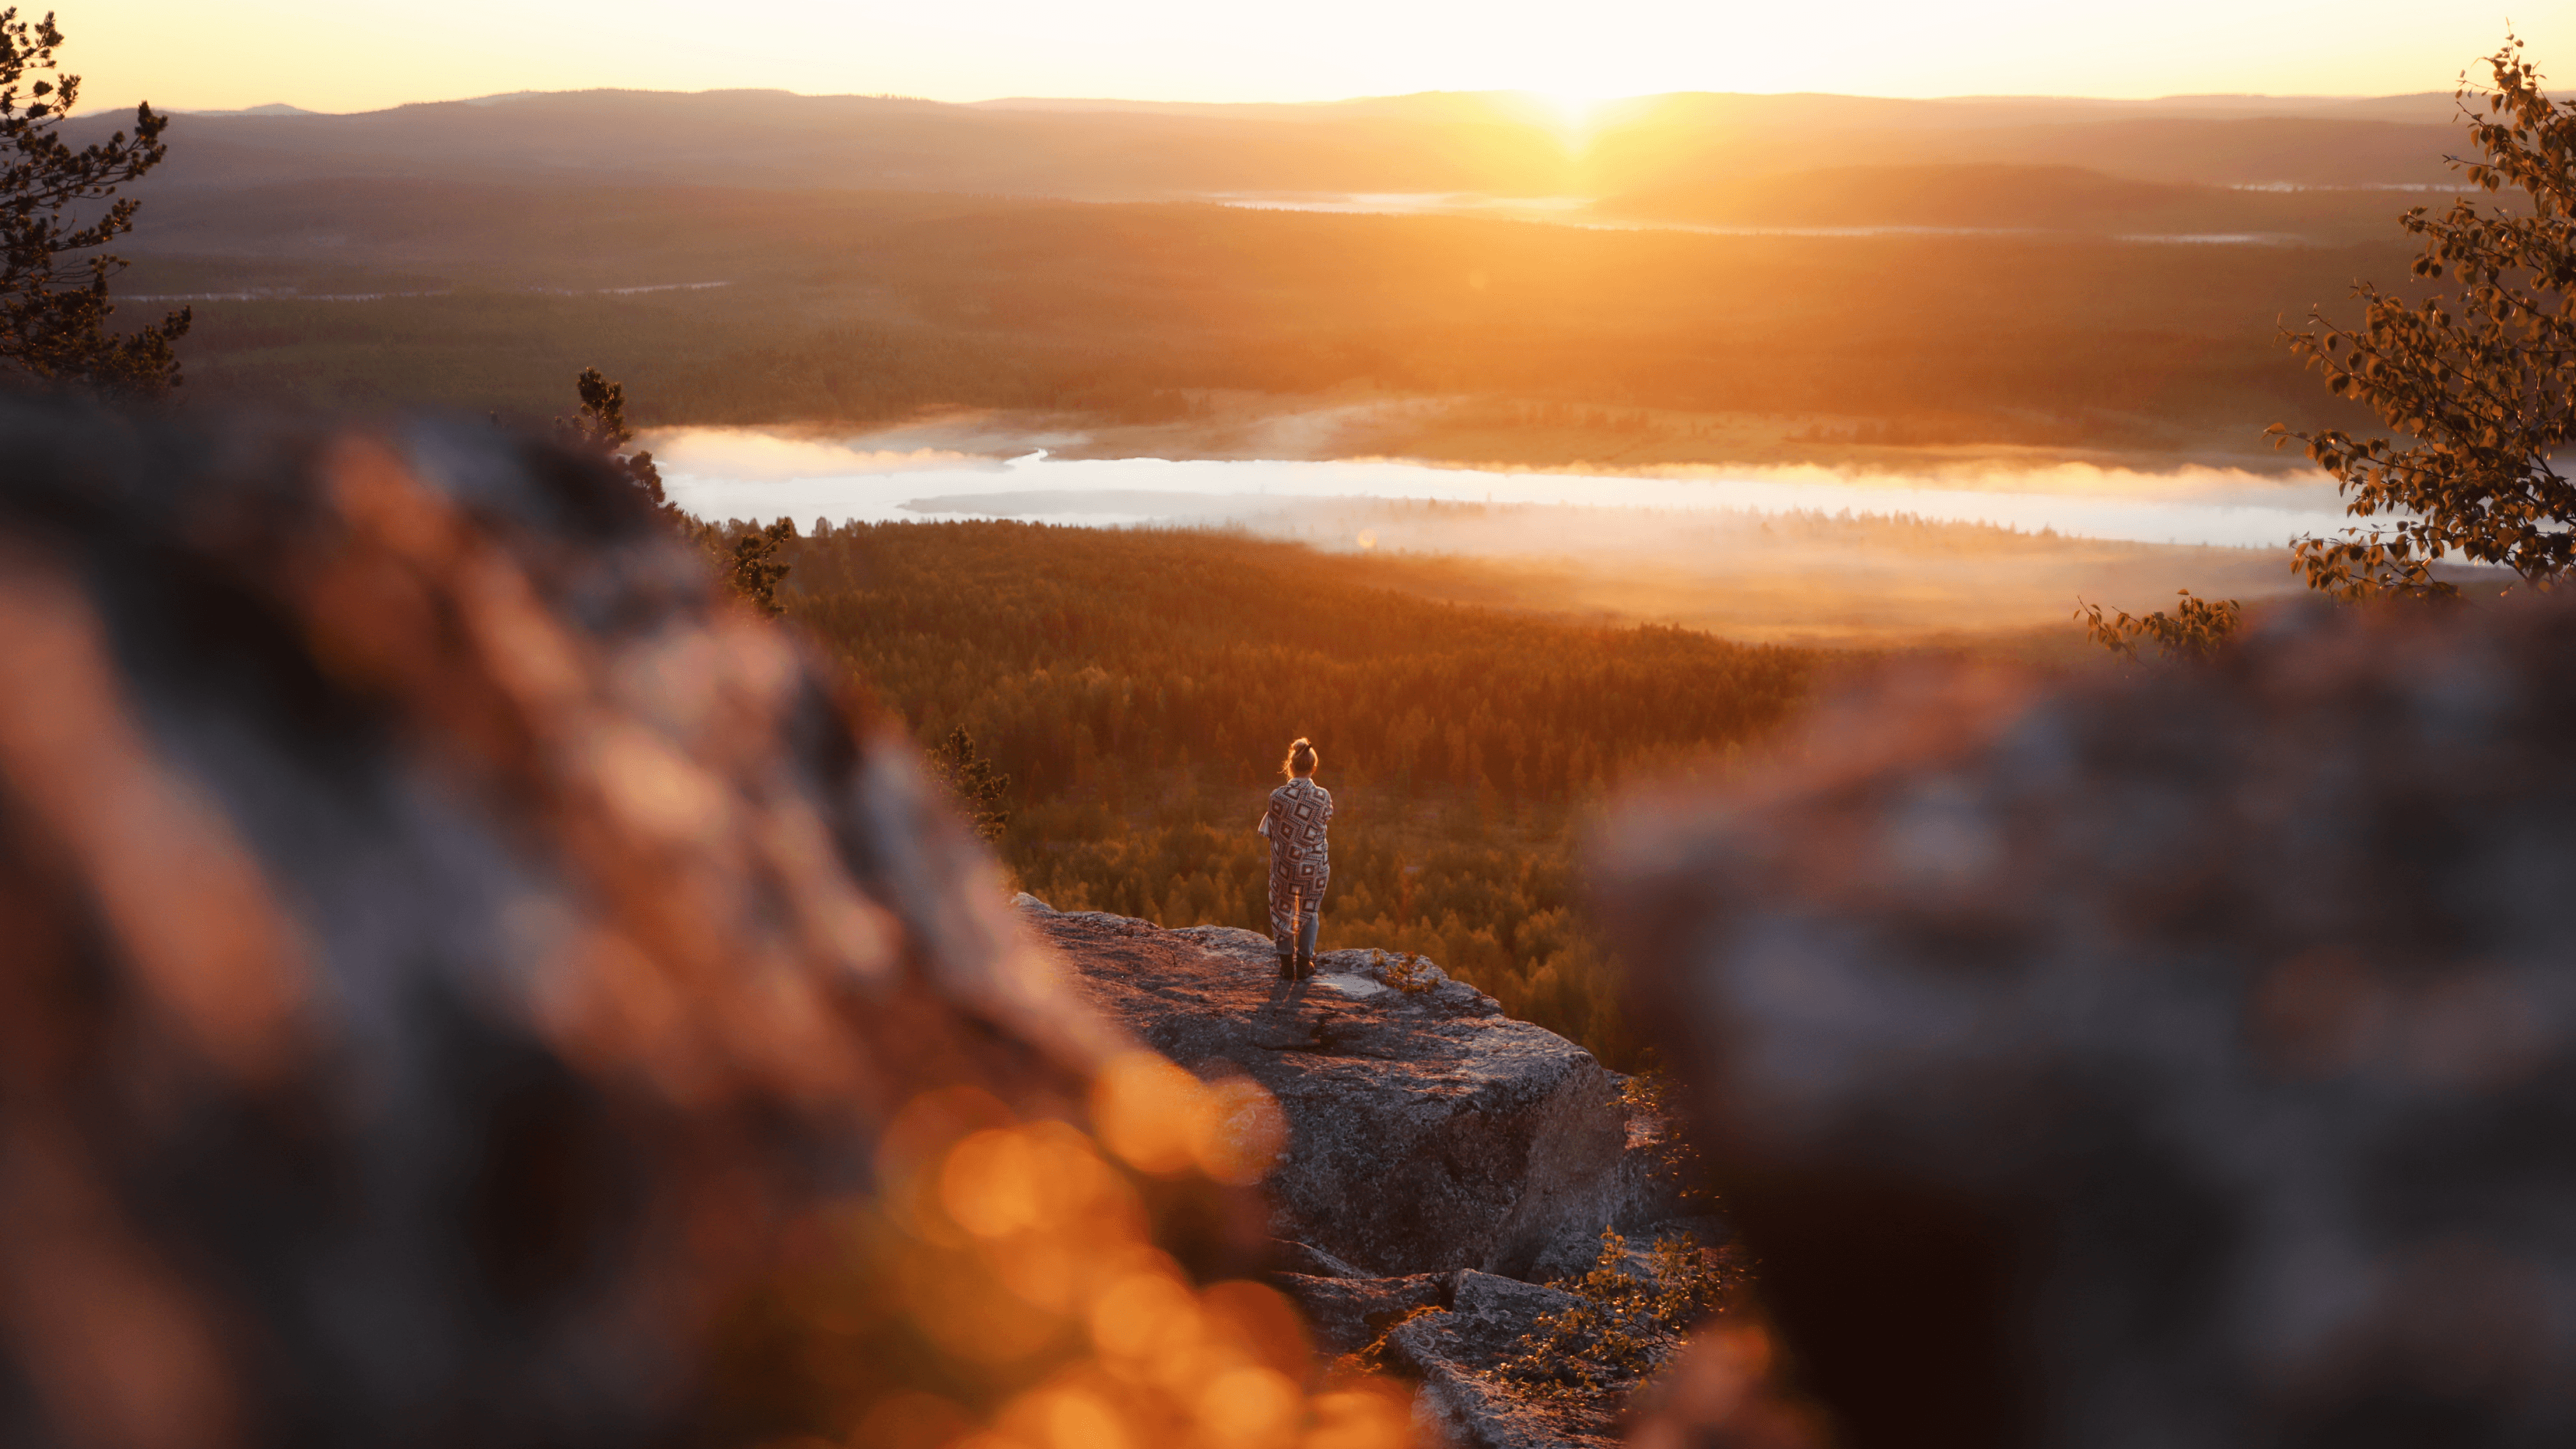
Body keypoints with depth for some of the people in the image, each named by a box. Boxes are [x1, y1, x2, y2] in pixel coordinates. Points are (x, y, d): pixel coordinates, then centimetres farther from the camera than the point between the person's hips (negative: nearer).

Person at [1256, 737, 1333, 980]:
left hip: (1285, 863, -1)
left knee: (1283, 910, 17)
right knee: (1310, 910, 18)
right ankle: (1304, 964, 23)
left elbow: (1270, 831, -7)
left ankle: (1286, 965, 20)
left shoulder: (1278, 796, -16)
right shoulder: (1323, 796, -13)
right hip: (1314, 866, 1)